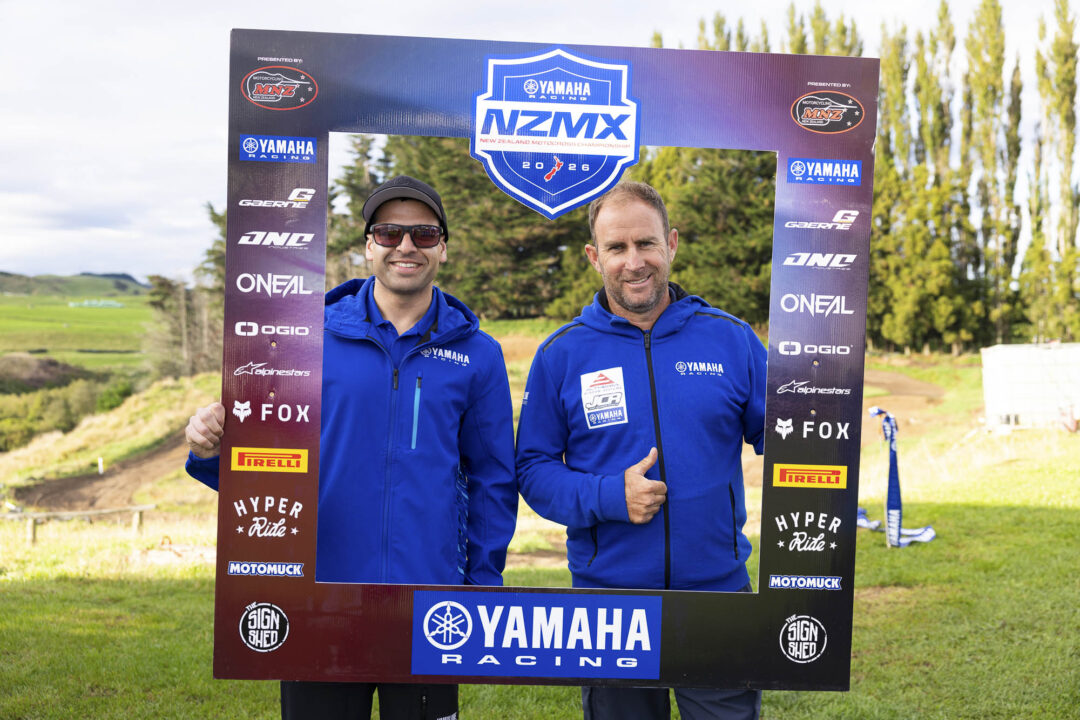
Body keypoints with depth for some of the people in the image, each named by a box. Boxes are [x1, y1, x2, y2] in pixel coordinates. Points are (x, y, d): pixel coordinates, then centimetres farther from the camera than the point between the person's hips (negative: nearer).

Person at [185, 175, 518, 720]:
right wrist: (212, 448, -17)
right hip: (318, 594, 0)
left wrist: (482, 585, 1)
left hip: (428, 608, 1)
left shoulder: (476, 354, 1)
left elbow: (492, 482, 5)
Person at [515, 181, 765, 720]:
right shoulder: (562, 354, -2)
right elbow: (532, 469, 0)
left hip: (718, 591, 0)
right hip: (607, 597, 0)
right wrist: (608, 497, -16)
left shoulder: (732, 340, 0)